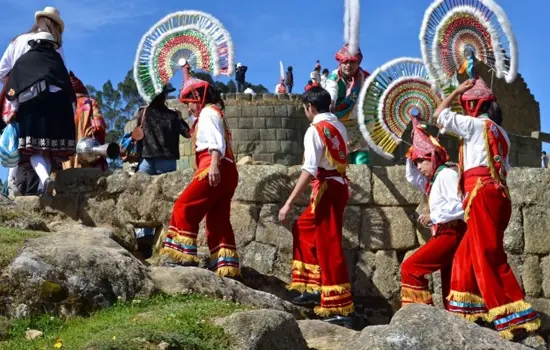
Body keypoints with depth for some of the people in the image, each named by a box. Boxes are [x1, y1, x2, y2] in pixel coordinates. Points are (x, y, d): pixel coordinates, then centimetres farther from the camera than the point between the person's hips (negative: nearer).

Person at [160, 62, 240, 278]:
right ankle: (227, 268, 1)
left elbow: (217, 142, -16)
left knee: (184, 208, -8)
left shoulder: (208, 112, -1)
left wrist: (214, 165, -29)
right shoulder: (214, 113, 29)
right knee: (218, 221, 6)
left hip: (215, 169, -10)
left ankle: (185, 257, -11)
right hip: (225, 171, 10)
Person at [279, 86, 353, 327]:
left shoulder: (315, 130, -13)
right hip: (338, 185, 9)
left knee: (329, 248, -5)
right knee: (303, 228, 22)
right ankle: (314, 287, 24)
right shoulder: (338, 127, 10)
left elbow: (309, 171, -22)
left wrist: (289, 203, -21)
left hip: (326, 189, -9)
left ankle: (339, 310, -1)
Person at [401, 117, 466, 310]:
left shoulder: (447, 174, -10)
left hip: (451, 234, -10)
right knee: (449, 284, 10)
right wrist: (412, 156, 20)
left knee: (411, 267, -13)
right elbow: (411, 177, 34)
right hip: (445, 235, 10)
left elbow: (460, 205, -21)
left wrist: (433, 216, -20)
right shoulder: (434, 180, 20)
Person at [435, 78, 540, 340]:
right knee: (467, 253, 13)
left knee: (488, 257, -12)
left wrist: (459, 90, 16)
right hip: (495, 193, 9)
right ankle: (468, 308, 14)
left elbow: (440, 113, 7)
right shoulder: (499, 132, 23)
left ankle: (515, 318, -16)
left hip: (482, 194, -9)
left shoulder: (477, 124, -1)